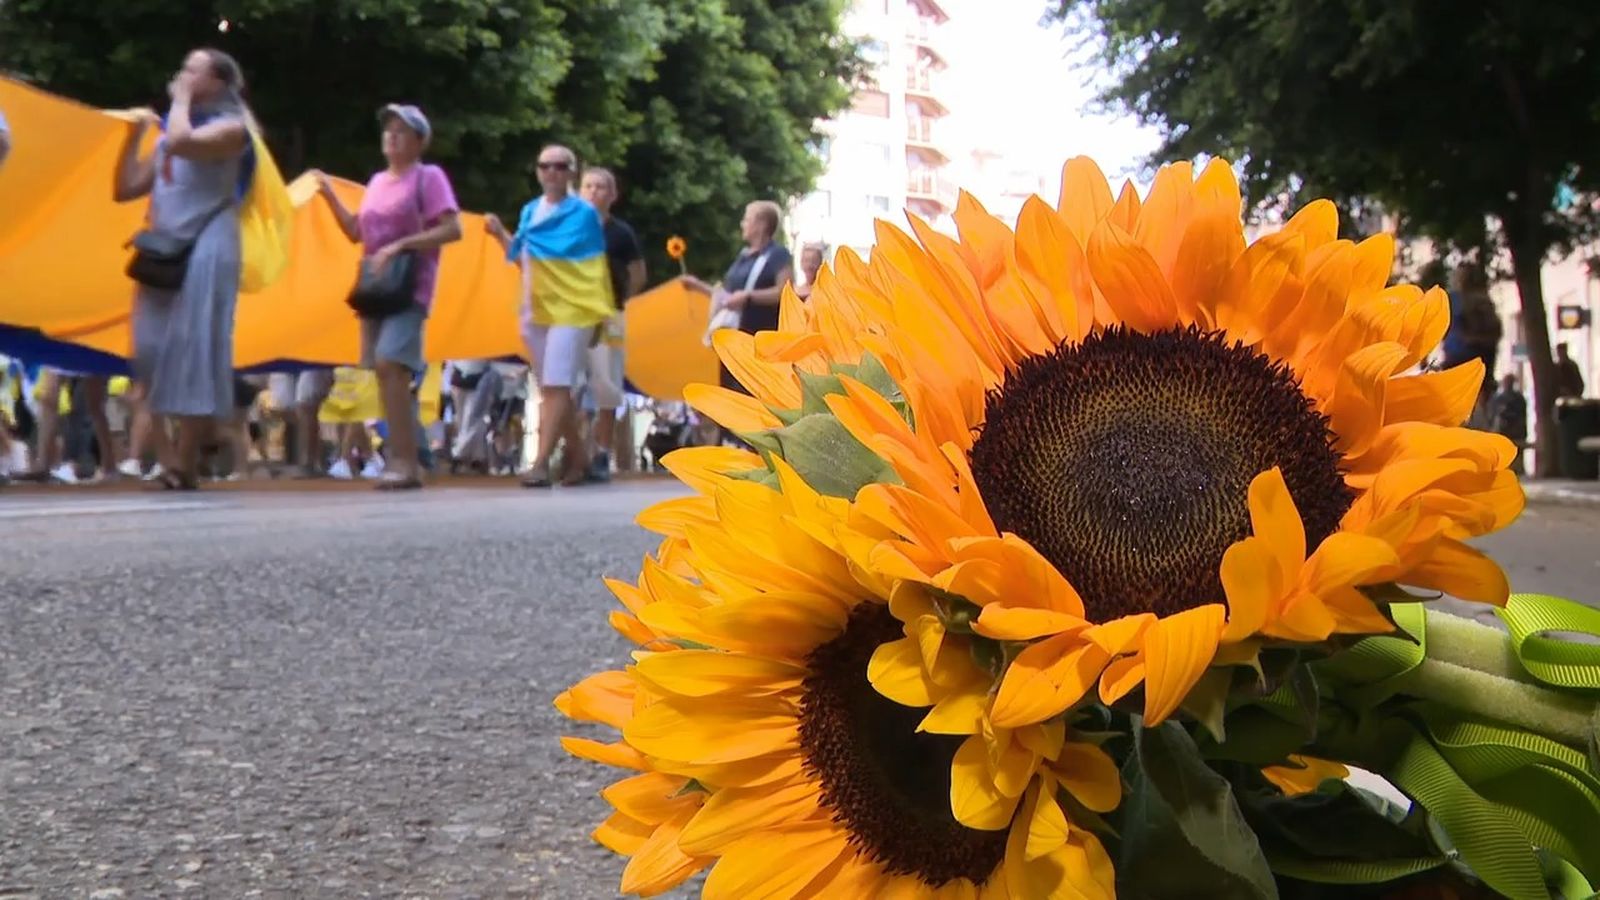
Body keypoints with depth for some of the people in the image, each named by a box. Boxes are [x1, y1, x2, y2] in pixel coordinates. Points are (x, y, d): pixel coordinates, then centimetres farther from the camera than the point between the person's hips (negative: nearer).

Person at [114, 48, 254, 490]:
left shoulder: (230, 126, 0)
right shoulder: (169, 134, 22)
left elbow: (181, 142, -22)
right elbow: (125, 189, 19)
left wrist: (182, 99, -5)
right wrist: (135, 135, 13)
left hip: (205, 249, -8)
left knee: (194, 347, -11)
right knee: (156, 347, 2)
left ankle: (184, 463, -12)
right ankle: (174, 453, 9)